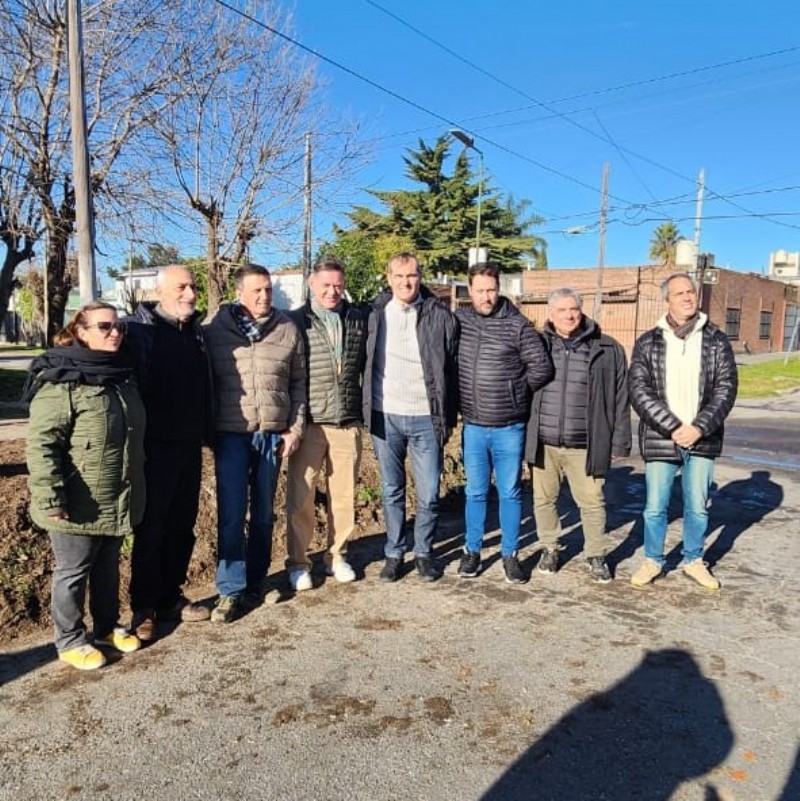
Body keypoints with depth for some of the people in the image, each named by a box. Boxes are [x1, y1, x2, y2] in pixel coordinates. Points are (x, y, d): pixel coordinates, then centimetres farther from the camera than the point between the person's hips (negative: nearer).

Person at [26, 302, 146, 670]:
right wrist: (50, 498, -24)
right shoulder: (61, 381, -17)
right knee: (73, 571, 10)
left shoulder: (122, 375, 8)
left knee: (108, 566, 21)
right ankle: (70, 640, 27)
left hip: (116, 501, 7)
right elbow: (41, 444, -20)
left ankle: (107, 626, 38)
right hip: (79, 505, -7)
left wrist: (134, 485, 21)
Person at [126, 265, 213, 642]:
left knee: (182, 527, 14)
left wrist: (207, 433, 15)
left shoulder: (195, 331, 11)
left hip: (189, 447, 6)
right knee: (151, 529, 4)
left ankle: (170, 596, 28)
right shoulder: (139, 329, -9)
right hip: (155, 448, -6)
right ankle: (144, 607, 18)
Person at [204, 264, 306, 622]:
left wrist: (295, 428, 3)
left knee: (263, 512, 11)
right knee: (231, 513, -2)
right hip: (230, 433, -2)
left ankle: (255, 583, 26)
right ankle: (230, 590, 10)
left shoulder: (287, 330, 4)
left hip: (273, 433, 2)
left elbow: (298, 383, 8)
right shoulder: (214, 328, -1)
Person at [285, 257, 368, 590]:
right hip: (308, 423, -2)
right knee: (300, 497, 5)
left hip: (348, 423, 3)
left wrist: (365, 410, 10)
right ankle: (297, 563, 20)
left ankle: (337, 556, 28)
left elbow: (366, 366, 14)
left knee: (344, 496, 10)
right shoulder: (295, 322, -1)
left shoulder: (359, 320, 7)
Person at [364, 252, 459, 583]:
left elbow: (452, 369, 2)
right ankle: (394, 553, 26)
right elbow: (364, 364, 7)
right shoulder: (375, 314, 1)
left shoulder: (441, 316, -2)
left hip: (426, 418, -1)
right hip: (386, 416, 1)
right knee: (392, 491, 12)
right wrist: (366, 411, 2)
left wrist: (448, 417, 0)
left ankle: (424, 552, 25)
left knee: (428, 494, 5)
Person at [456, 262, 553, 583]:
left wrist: (517, 392, 2)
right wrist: (463, 395, 6)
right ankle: (472, 551, 27)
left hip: (509, 427, -2)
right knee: (475, 492, 13)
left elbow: (542, 368, -5)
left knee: (510, 493, 10)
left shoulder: (517, 325, -8)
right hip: (473, 426, 2)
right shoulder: (459, 320, 0)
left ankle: (510, 555, 23)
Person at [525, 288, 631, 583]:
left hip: (584, 446, -1)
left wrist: (619, 442, 1)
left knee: (592, 502, 7)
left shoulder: (608, 350, 0)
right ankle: (549, 549, 32)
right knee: (544, 499, 13)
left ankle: (596, 556, 27)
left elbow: (620, 400, 2)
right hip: (543, 443, 2)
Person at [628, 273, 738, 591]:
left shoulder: (717, 341, 3)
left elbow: (726, 388, -2)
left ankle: (694, 561, 31)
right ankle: (653, 561, 25)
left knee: (698, 507, 12)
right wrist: (674, 427, -16)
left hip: (702, 440, 1)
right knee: (655, 507, 6)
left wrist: (698, 427, -14)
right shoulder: (648, 343, -1)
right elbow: (639, 391, -8)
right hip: (660, 439, -1)